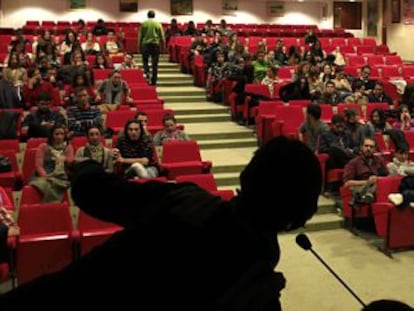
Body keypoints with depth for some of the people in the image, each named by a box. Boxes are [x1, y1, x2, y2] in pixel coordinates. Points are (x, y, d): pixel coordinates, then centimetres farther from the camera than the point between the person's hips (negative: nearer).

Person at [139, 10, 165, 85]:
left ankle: (147, 72, -11)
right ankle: (153, 81, 5)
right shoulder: (158, 24, 2)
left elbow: (140, 36, 3)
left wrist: (139, 45, 11)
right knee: (155, 63, 4)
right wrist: (162, 45, 13)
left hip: (146, 44, 0)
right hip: (156, 44, 0)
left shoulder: (144, 24, 2)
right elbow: (162, 37, 4)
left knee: (145, 60, 17)